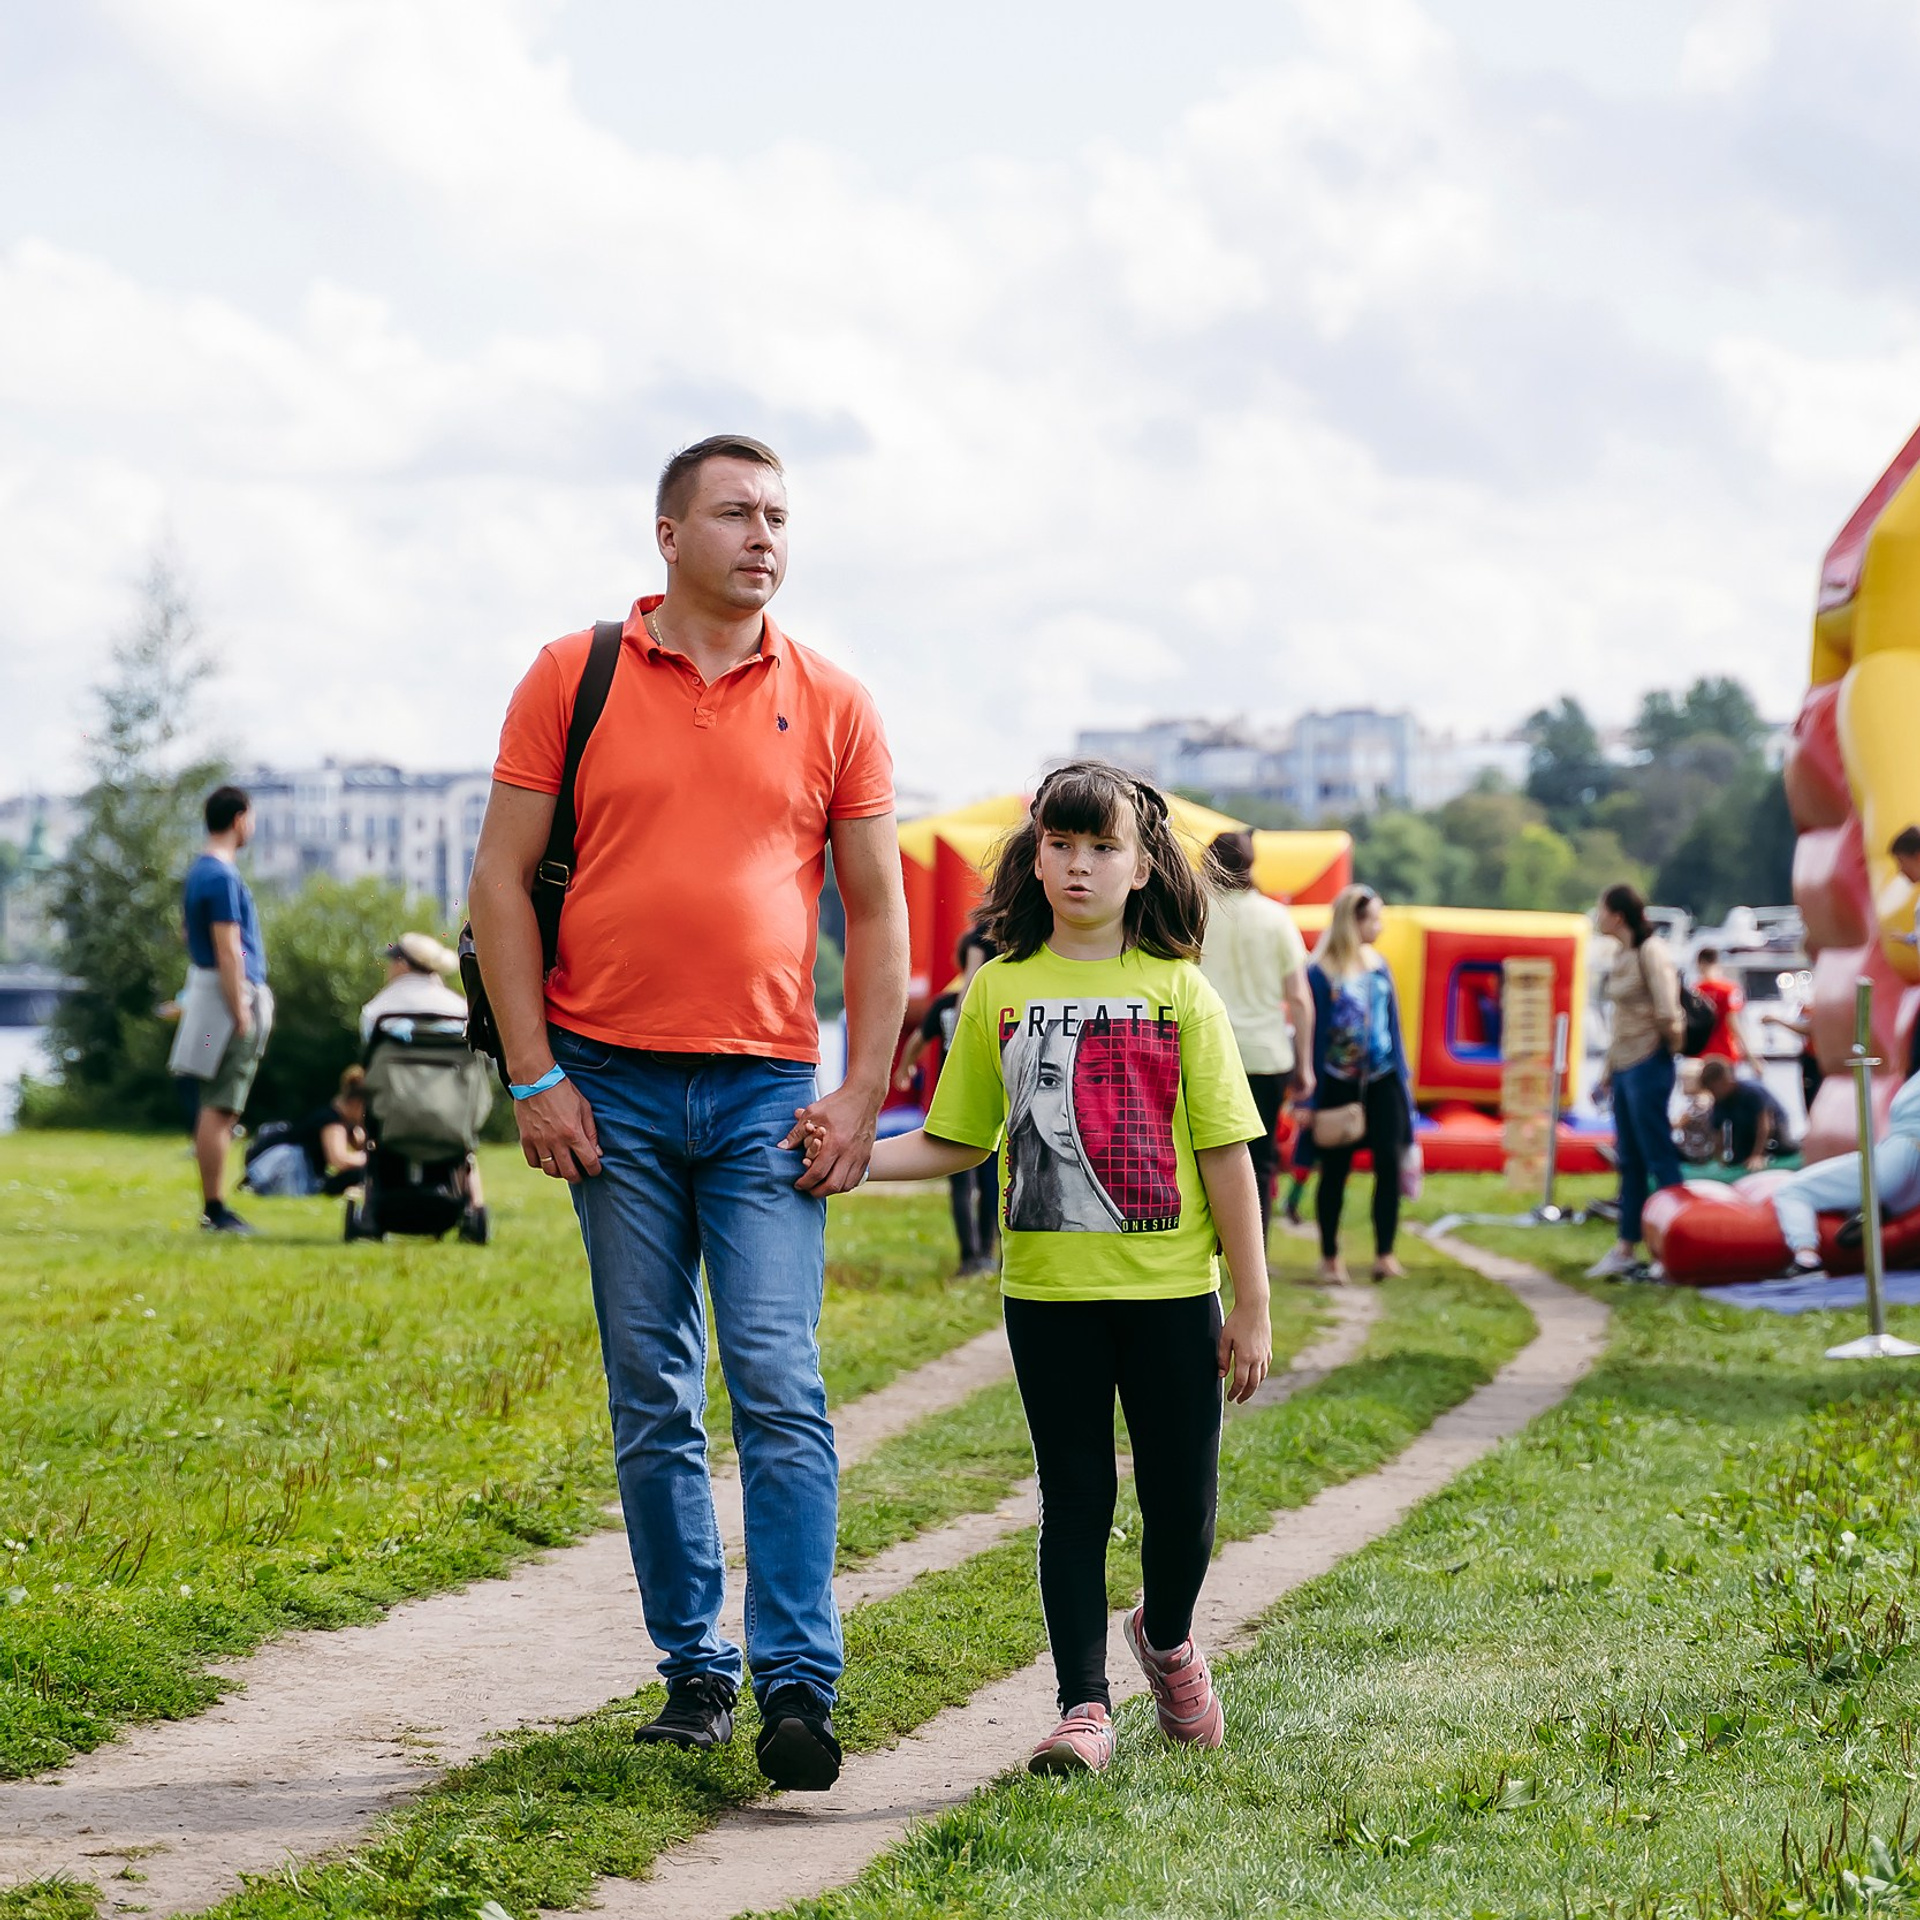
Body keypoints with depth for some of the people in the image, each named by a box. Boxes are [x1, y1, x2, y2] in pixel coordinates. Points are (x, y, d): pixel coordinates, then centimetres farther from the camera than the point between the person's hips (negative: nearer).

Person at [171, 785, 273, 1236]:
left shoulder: (200, 872, 15)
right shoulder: (223, 877, -16)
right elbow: (228, 951, -20)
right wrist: (241, 1014, -20)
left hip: (205, 986, 10)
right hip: (230, 995, -10)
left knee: (219, 1109, 12)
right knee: (220, 1108, -9)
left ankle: (215, 1207, 14)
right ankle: (214, 1210, -9)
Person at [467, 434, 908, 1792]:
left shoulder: (831, 704, 7)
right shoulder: (574, 679, 4)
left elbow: (877, 911, 9)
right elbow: (502, 880, 3)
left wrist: (860, 1099, 1)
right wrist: (535, 1077, -4)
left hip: (767, 1090, 0)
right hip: (614, 1085, 0)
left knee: (782, 1388, -9)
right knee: (652, 1400, 5)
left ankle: (799, 1684, -9)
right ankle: (694, 1668, 14)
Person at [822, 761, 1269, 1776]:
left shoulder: (1178, 991, -1)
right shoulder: (1000, 988, 4)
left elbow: (1225, 1154, -1)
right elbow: (955, 1141, 9)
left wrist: (1251, 1306, -3)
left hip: (1170, 1286, -1)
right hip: (1049, 1290, 1)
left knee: (1182, 1496, 7)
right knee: (1074, 1495, 5)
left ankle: (1166, 1636, 37)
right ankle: (1083, 1703, 12)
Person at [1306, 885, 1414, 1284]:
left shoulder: (1377, 964, 8)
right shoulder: (1321, 973, -9)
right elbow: (1314, 1033, -8)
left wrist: (1402, 1073, 15)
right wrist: (1313, 1097, -9)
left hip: (1381, 1078, 4)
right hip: (1339, 1083, -4)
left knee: (1389, 1161, -7)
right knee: (1334, 1171, 4)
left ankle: (1385, 1254, -2)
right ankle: (1330, 1257, 16)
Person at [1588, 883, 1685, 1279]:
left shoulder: (1651, 951, -14)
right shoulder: (1621, 954, 13)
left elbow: (1667, 1013, -18)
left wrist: (1668, 1046, -4)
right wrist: (1609, 1067, 17)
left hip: (1647, 1064, -9)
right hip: (1624, 1066, 9)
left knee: (1658, 1157, -6)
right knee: (1629, 1160, 12)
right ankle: (1625, 1249, 16)